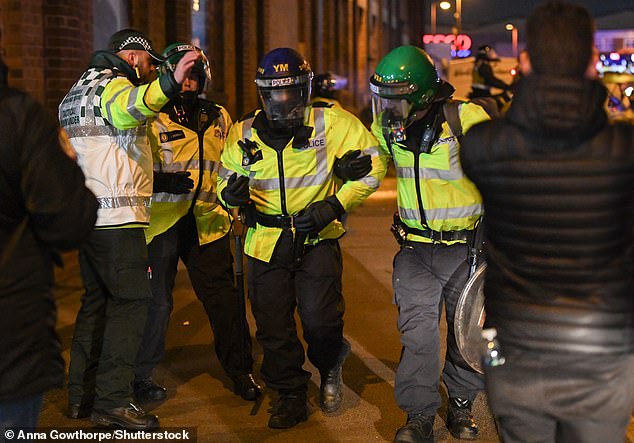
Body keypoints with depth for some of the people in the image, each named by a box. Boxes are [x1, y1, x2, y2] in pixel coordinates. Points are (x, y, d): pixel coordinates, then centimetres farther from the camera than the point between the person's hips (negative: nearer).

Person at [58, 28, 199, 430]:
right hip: (117, 216, -10)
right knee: (132, 302, -8)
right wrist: (168, 84, -52)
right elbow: (127, 108, -36)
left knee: (98, 299, 15)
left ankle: (82, 394, 19)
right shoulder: (113, 84, -9)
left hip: (86, 213, 10)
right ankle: (112, 401, -10)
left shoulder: (77, 91, 22)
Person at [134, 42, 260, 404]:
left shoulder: (218, 118, 14)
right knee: (156, 301, 1)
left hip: (207, 222, 4)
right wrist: (162, 181, -21)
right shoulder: (153, 120, -2)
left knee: (224, 299, 3)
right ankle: (141, 375, 16)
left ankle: (240, 370, 17)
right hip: (161, 221, -4)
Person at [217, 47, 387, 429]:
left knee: (320, 319, -13)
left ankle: (330, 367, 22)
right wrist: (231, 194, -10)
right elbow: (226, 180, 16)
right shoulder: (244, 133, 3)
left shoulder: (332, 123, -7)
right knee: (273, 326, 6)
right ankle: (291, 396, 27)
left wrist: (335, 205, -13)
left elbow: (372, 165, -3)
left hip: (317, 239, -3)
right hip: (266, 241, 3)